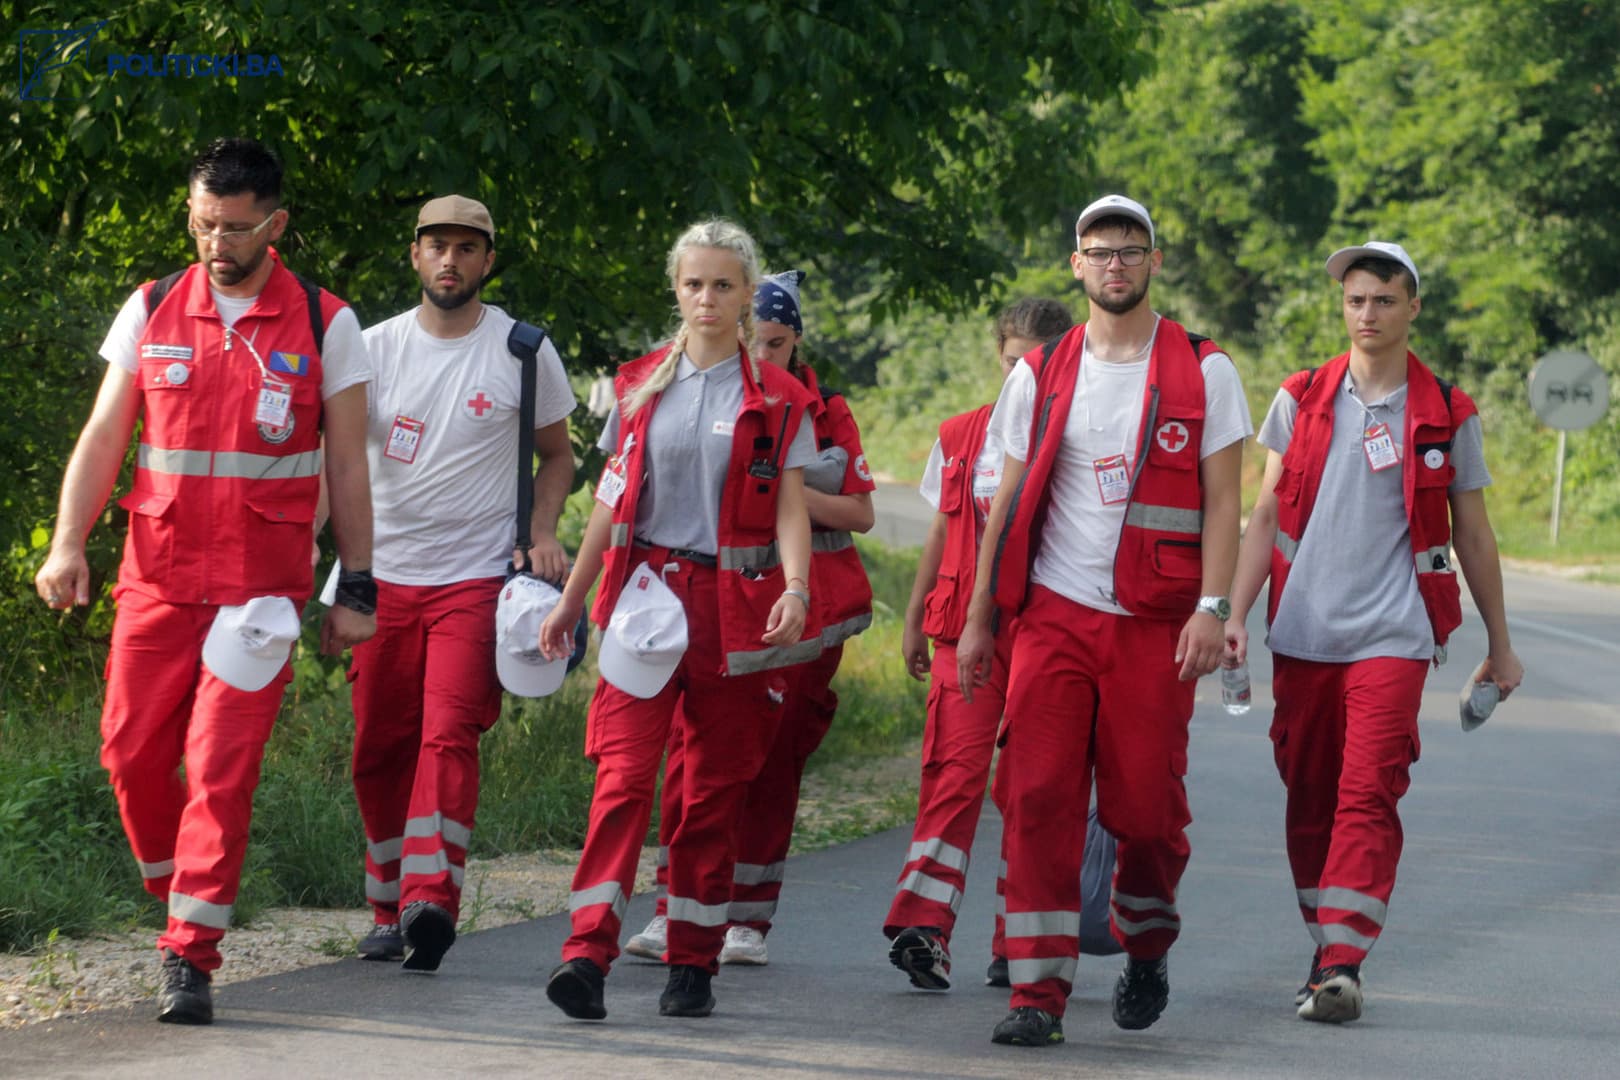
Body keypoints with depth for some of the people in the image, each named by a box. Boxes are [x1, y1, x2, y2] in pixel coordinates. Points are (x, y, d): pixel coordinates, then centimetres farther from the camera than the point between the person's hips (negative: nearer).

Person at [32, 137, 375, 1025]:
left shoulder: (324, 326, 2)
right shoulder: (151, 312, 8)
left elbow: (347, 466, 6)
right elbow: (104, 437, 8)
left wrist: (356, 588, 3)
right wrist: (68, 543, -5)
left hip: (260, 585, -3)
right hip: (156, 576, 3)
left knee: (222, 768, -9)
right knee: (133, 752, 1)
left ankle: (190, 955, -6)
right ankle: (179, 897, 25)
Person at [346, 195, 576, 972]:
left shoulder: (523, 352, 3)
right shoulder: (378, 347, 5)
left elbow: (557, 453, 15)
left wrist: (543, 531, -3)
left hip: (477, 575, -2)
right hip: (385, 575, 2)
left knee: (449, 737, -17)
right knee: (380, 748, 5)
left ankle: (431, 900, -26)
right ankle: (391, 909, 19)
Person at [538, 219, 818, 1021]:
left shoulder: (778, 401, 4)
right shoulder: (643, 388, 11)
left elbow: (789, 507, -2)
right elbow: (612, 501, 16)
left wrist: (796, 588, -19)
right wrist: (571, 598, 14)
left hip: (735, 606, -1)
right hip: (647, 595, 1)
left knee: (715, 787, 3)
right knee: (623, 773, -11)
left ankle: (694, 963, 11)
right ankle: (588, 954, -20)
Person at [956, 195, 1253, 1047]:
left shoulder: (1202, 372, 3)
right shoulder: (1039, 377, 9)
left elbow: (1221, 502, 1)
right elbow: (1008, 503, 13)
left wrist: (1212, 607, -11)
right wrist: (979, 619, 9)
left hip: (1155, 624, -2)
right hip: (1054, 615, 2)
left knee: (1146, 807, 0)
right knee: (1039, 800, -8)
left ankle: (1146, 948, 28)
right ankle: (1039, 990, -6)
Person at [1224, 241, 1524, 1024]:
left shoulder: (1445, 415, 5)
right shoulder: (1300, 401, 8)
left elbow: (1473, 534, 12)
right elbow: (1266, 516, 9)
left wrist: (1499, 644, 16)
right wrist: (1235, 614, -2)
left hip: (1392, 634, -2)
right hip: (1302, 630, 2)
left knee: (1368, 796, -13)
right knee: (1308, 799, 7)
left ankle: (1342, 965, -19)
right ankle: (1326, 950, 19)